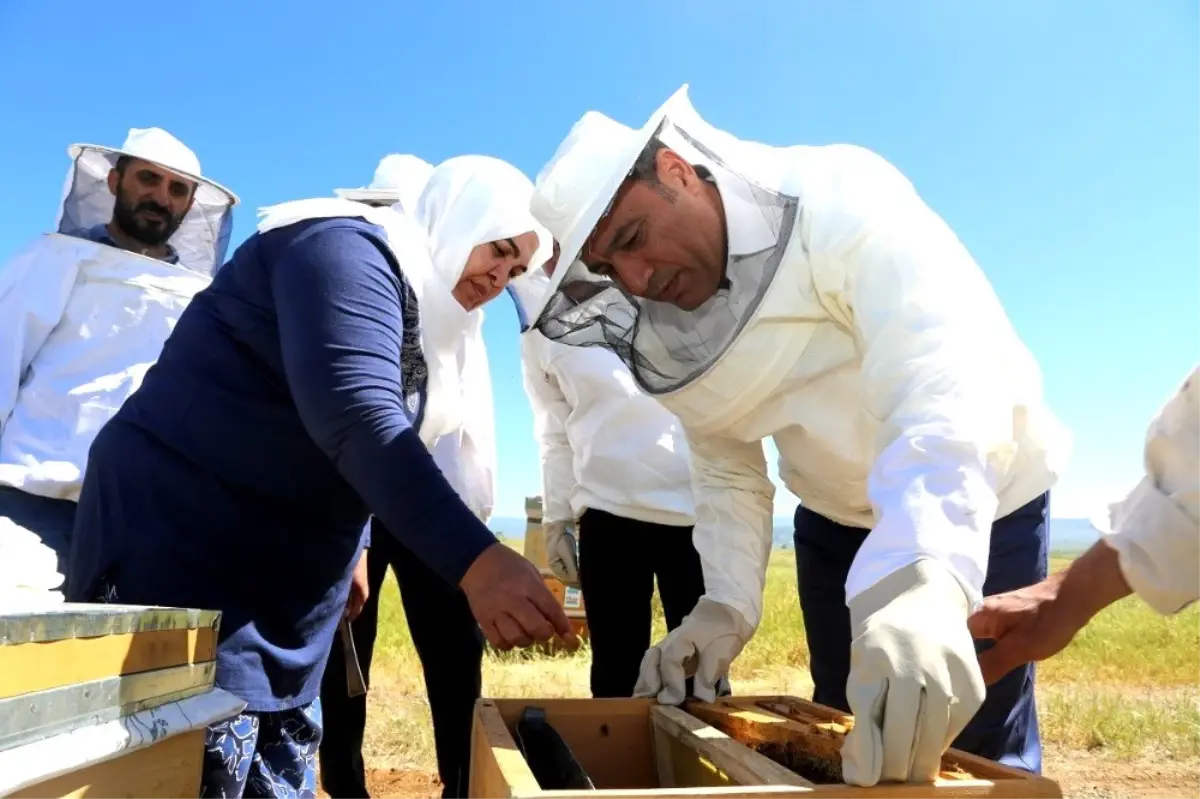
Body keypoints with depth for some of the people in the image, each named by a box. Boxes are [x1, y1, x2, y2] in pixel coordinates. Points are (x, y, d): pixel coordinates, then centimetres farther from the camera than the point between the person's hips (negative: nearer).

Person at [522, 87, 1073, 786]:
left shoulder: (843, 201, -29)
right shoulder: (671, 336, -11)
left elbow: (947, 377, -43)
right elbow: (727, 473, -3)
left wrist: (922, 578, -57)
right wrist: (726, 603, -19)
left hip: (978, 500, -4)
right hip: (835, 518, 5)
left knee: (979, 752, -1)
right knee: (844, 737, 12)